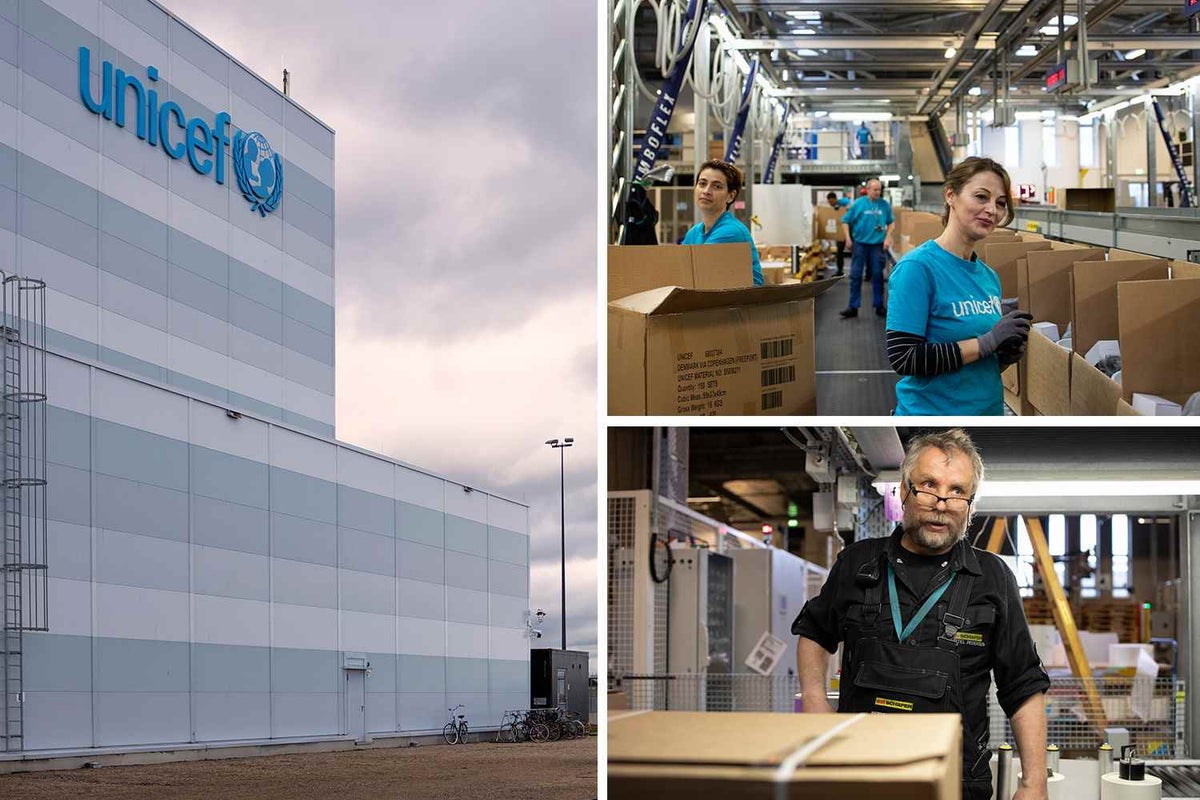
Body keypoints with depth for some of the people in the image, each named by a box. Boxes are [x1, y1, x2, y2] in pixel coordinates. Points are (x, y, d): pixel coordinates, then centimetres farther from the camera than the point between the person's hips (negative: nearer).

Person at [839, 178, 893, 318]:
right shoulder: (859, 204, -5)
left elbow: (891, 222, 11)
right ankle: (853, 307, 7)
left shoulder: (885, 205, 0)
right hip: (860, 243, -1)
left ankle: (879, 306, 17)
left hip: (877, 244, 1)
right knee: (855, 275, 1)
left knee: (877, 275, 8)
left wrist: (888, 238, 0)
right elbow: (845, 221, 0)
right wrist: (848, 239, -6)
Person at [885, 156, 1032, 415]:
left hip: (989, 411, 7)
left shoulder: (989, 275, 6)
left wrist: (1008, 355, -6)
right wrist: (987, 342, -23)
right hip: (932, 414, -7)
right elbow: (902, 358, -22)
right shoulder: (917, 267, -15)